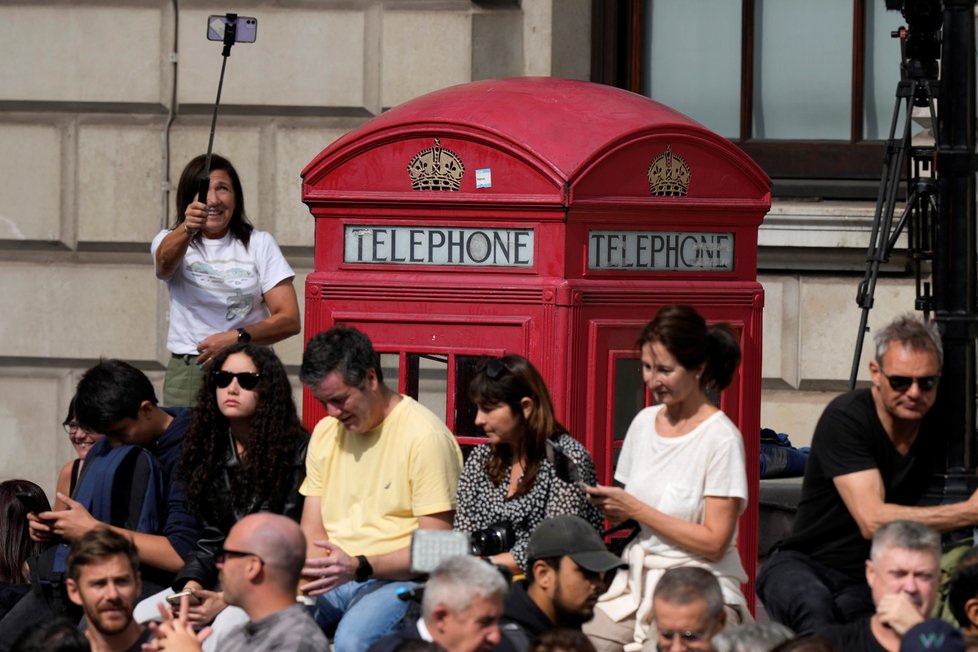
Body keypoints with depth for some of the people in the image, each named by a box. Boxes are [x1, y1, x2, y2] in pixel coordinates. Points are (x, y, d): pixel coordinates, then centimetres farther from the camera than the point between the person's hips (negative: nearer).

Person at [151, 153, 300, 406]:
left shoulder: (260, 244, 10)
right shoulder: (169, 241, 10)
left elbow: (289, 320, 2)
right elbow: (165, 261, -17)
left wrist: (237, 337, -14)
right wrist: (187, 230, -38)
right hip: (187, 373, 0)